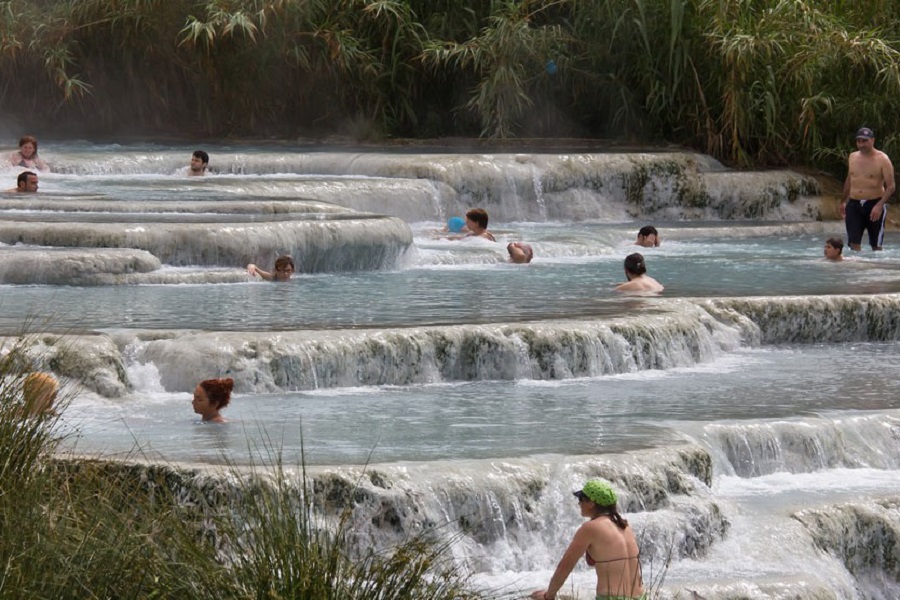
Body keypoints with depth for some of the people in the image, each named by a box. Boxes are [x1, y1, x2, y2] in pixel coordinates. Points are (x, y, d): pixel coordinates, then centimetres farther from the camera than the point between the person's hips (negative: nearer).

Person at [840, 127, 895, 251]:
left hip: (874, 204, -4)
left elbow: (890, 186, -13)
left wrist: (879, 205, -25)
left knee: (876, 245, 3)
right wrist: (843, 201, 27)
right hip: (854, 205, 4)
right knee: (853, 243, -5)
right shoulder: (853, 157, 9)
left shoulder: (882, 159, -9)